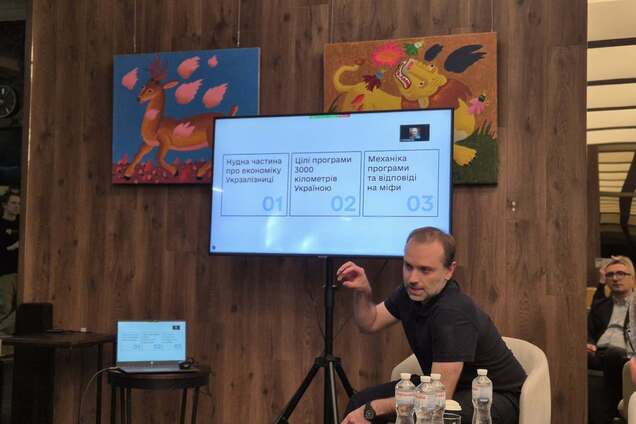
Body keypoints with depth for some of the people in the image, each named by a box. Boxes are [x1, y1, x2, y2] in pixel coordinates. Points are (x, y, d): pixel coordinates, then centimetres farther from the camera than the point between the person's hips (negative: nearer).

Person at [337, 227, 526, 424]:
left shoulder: (454, 313, -33)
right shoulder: (411, 292, -7)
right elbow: (370, 323, 9)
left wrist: (372, 408, -26)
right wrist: (362, 291, -12)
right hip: (444, 386, 8)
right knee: (359, 403, -3)